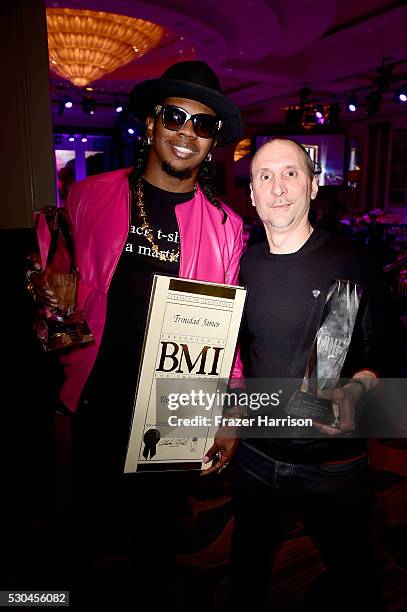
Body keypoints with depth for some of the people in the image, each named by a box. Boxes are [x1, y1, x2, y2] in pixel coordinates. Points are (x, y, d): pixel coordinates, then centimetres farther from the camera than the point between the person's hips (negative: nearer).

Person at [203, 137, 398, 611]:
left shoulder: (351, 262, -11)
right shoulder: (244, 266, -1)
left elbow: (383, 351, -5)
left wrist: (354, 390, -24)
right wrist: (231, 420, 4)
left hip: (333, 462, -3)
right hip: (254, 452, 4)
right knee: (248, 567, 24)